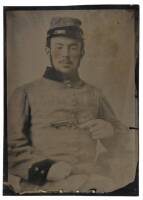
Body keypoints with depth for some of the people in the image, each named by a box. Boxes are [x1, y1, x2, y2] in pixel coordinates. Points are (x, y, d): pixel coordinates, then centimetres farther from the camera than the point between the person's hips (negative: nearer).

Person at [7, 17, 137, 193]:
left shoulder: (94, 94, 17)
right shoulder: (26, 94, 8)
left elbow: (122, 141, 20)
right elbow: (13, 148, 2)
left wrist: (110, 131, -3)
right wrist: (45, 168, -15)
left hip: (92, 176, 3)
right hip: (46, 183, -2)